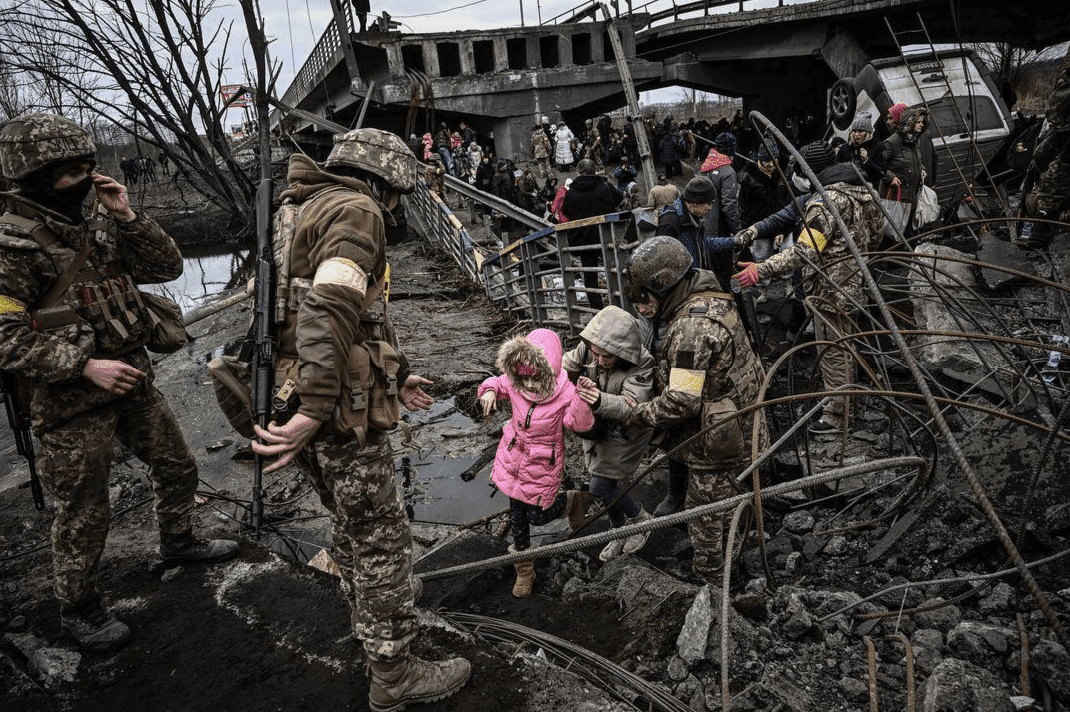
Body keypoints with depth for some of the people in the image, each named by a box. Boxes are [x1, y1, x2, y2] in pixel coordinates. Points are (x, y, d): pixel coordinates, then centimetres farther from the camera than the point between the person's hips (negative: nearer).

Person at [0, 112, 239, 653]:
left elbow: (167, 266, 4)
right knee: (84, 513, 6)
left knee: (176, 466, 20)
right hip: (72, 403, -7)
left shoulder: (95, 225, 6)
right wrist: (86, 366, -24)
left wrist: (127, 216, -9)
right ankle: (77, 608, 28)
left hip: (130, 380, 7)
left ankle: (177, 541, 46)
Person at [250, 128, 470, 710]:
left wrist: (393, 379, 27)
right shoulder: (355, 210, -12)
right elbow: (329, 311, -28)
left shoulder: (310, 211, 21)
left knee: (349, 522, 27)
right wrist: (314, 412, -32)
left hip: (297, 397, 10)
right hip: (340, 410, -10)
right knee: (382, 539, 3)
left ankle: (370, 623, 49)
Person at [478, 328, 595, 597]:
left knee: (537, 516, 9)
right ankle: (524, 570, 38)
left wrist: (581, 401, -49)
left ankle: (572, 501, 43)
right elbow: (496, 383, 4)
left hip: (542, 464, -4)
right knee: (517, 513, 16)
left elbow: (583, 425, -31)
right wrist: (489, 391, -19)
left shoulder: (565, 393, -27)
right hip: (512, 457, 4)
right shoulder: (514, 384, -15)